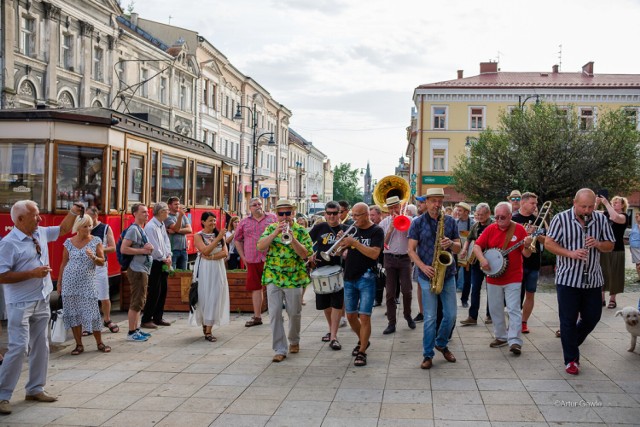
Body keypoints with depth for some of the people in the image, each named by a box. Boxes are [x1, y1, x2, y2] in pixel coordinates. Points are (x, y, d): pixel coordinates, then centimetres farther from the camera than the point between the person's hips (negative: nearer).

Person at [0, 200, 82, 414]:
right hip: (20, 304, -8)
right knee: (18, 347, -10)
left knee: (40, 346, 13)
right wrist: (32, 273, -23)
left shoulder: (41, 233, 6)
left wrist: (73, 212, 9)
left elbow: (63, 229, 24)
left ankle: (35, 389, 26)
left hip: (42, 301, 8)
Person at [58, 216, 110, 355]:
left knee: (91, 312, -3)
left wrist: (93, 257, -19)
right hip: (70, 282, 1)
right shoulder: (69, 242, 4)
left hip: (88, 282, -1)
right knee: (73, 313, 3)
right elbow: (64, 263, 10)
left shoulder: (96, 241, 2)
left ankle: (99, 343, 9)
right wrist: (59, 282, 9)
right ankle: (79, 345, 12)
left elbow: (102, 262, 1)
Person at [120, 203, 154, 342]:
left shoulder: (141, 229, 15)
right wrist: (142, 250, -19)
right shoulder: (133, 229, -15)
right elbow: (123, 249, -22)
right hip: (137, 270, -10)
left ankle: (136, 329, 24)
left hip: (143, 269, 10)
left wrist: (149, 247, 0)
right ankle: (131, 333, 0)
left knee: (139, 302, 15)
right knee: (137, 302, -6)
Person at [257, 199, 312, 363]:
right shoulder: (271, 228, 6)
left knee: (294, 313, 10)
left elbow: (305, 254, -11)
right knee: (275, 314, -3)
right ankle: (280, 349, 4)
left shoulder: (301, 231, 0)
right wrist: (276, 232, -21)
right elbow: (260, 246, -10)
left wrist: (292, 238, -22)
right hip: (273, 277, 1)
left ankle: (294, 341, 35)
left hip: (294, 278, -1)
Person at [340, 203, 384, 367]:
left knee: (364, 316, -7)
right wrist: (342, 242, -7)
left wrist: (354, 242, -22)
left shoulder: (376, 231, -6)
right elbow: (345, 254, 13)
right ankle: (362, 341, 34)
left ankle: (362, 352, 2)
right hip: (349, 278, 6)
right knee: (351, 316, 11)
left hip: (366, 279, -6)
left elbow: (374, 254, -20)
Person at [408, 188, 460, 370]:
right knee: (430, 317, -2)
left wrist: (451, 243, -14)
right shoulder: (418, 223, -1)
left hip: (448, 274, 3)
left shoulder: (450, 221, 7)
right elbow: (411, 249, -3)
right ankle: (428, 355, 9)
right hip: (428, 275, -3)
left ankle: (441, 343, 31)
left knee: (450, 315, 8)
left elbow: (458, 247, 9)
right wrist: (423, 267, -17)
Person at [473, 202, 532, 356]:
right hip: (493, 278, 4)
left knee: (514, 309, -8)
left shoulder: (519, 229, -5)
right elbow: (477, 246, 1)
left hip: (513, 278, -4)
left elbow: (526, 254, -4)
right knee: (495, 309, 12)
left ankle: (515, 341, -7)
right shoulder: (490, 229, 2)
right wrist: (482, 259, -16)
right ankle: (501, 336, 26)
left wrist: (527, 246, -26)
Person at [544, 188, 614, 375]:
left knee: (592, 317, 10)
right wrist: (570, 253, -20)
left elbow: (610, 246, 8)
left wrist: (598, 244, -15)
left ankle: (570, 342, 36)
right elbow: (548, 243, -6)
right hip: (568, 279, -4)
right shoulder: (561, 219, -7)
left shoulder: (601, 219, 3)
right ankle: (571, 360, 12)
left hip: (593, 280, 4)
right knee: (568, 320, 1)